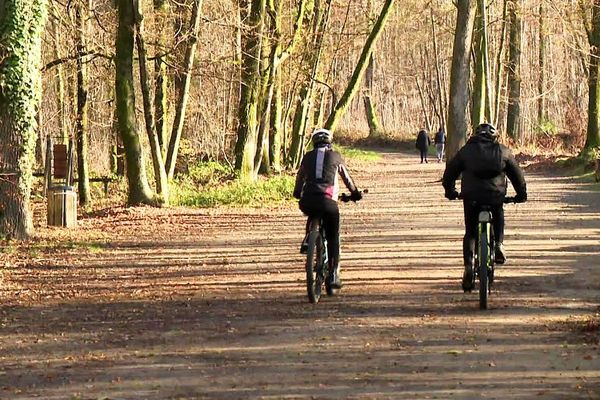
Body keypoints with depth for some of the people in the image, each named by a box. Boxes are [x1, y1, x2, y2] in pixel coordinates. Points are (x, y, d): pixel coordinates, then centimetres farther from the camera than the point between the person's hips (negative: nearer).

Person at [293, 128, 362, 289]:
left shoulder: (308, 157, 18)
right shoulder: (335, 156, 13)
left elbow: (300, 177, 29)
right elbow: (346, 176, 23)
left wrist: (298, 193, 48)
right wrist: (355, 193, 39)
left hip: (307, 202, 2)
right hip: (328, 202, -2)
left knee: (313, 216, 39)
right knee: (333, 238, 11)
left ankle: (307, 240, 16)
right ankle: (333, 275, 5)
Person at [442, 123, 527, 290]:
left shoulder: (466, 150, 14)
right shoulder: (503, 151, 13)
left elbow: (450, 172, 17)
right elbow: (517, 173, 17)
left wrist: (450, 191, 31)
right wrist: (521, 194, 29)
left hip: (471, 196, 0)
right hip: (496, 195, 0)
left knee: (470, 233, 11)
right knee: (498, 218, 33)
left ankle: (468, 267, -3)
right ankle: (498, 245, 15)